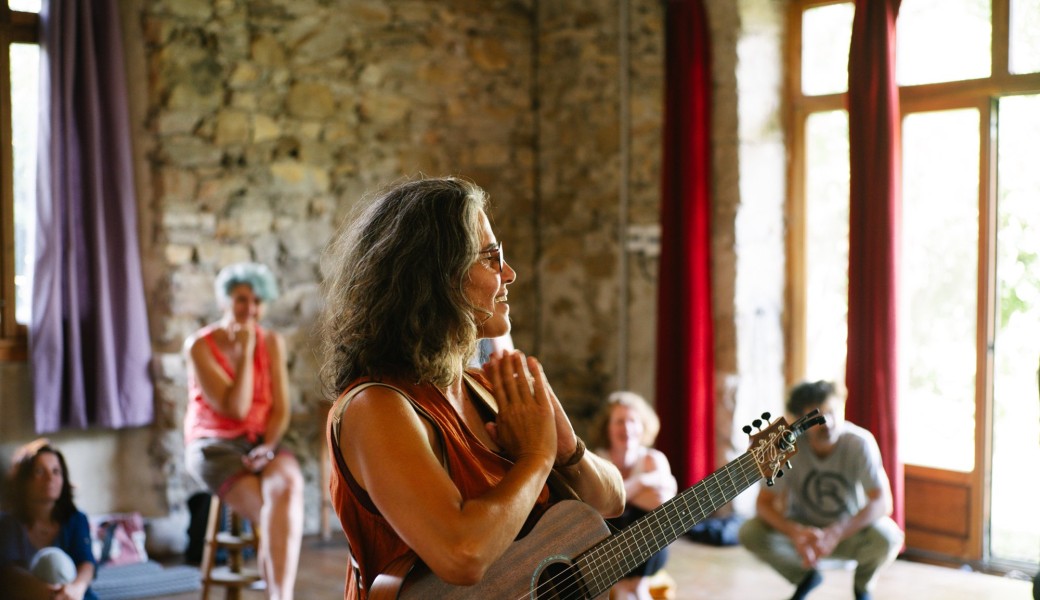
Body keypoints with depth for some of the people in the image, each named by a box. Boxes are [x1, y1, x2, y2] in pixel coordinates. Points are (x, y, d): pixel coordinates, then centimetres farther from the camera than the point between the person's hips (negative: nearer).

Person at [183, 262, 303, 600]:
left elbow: (280, 409, 4)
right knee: (272, 510, -30)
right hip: (213, 445, -3)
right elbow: (235, 409, -13)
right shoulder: (200, 346, -7)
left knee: (288, 484, -33)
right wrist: (245, 352, -15)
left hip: (260, 442, 3)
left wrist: (268, 448, -14)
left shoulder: (272, 343, 6)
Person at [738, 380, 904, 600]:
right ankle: (806, 577, 7)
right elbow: (764, 503, -18)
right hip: (803, 527, 2)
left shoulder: (860, 443, -24)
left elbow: (883, 503, -26)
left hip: (852, 528, -1)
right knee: (750, 533, -24)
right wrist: (794, 532, -38)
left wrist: (836, 533, -39)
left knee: (887, 538, -34)